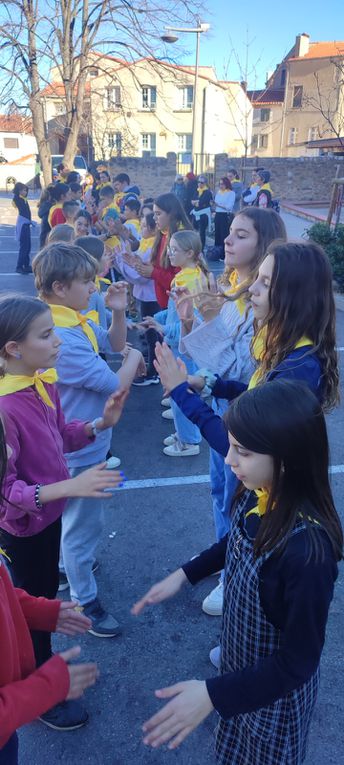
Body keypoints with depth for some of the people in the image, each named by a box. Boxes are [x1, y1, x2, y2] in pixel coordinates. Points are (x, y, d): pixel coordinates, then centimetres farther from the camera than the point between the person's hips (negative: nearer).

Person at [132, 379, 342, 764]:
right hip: (240, 661, 6)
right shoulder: (258, 495, -19)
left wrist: (212, 693, -30)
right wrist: (184, 574, 1)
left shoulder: (307, 549, -40)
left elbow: (299, 660, -28)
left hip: (276, 689, -6)